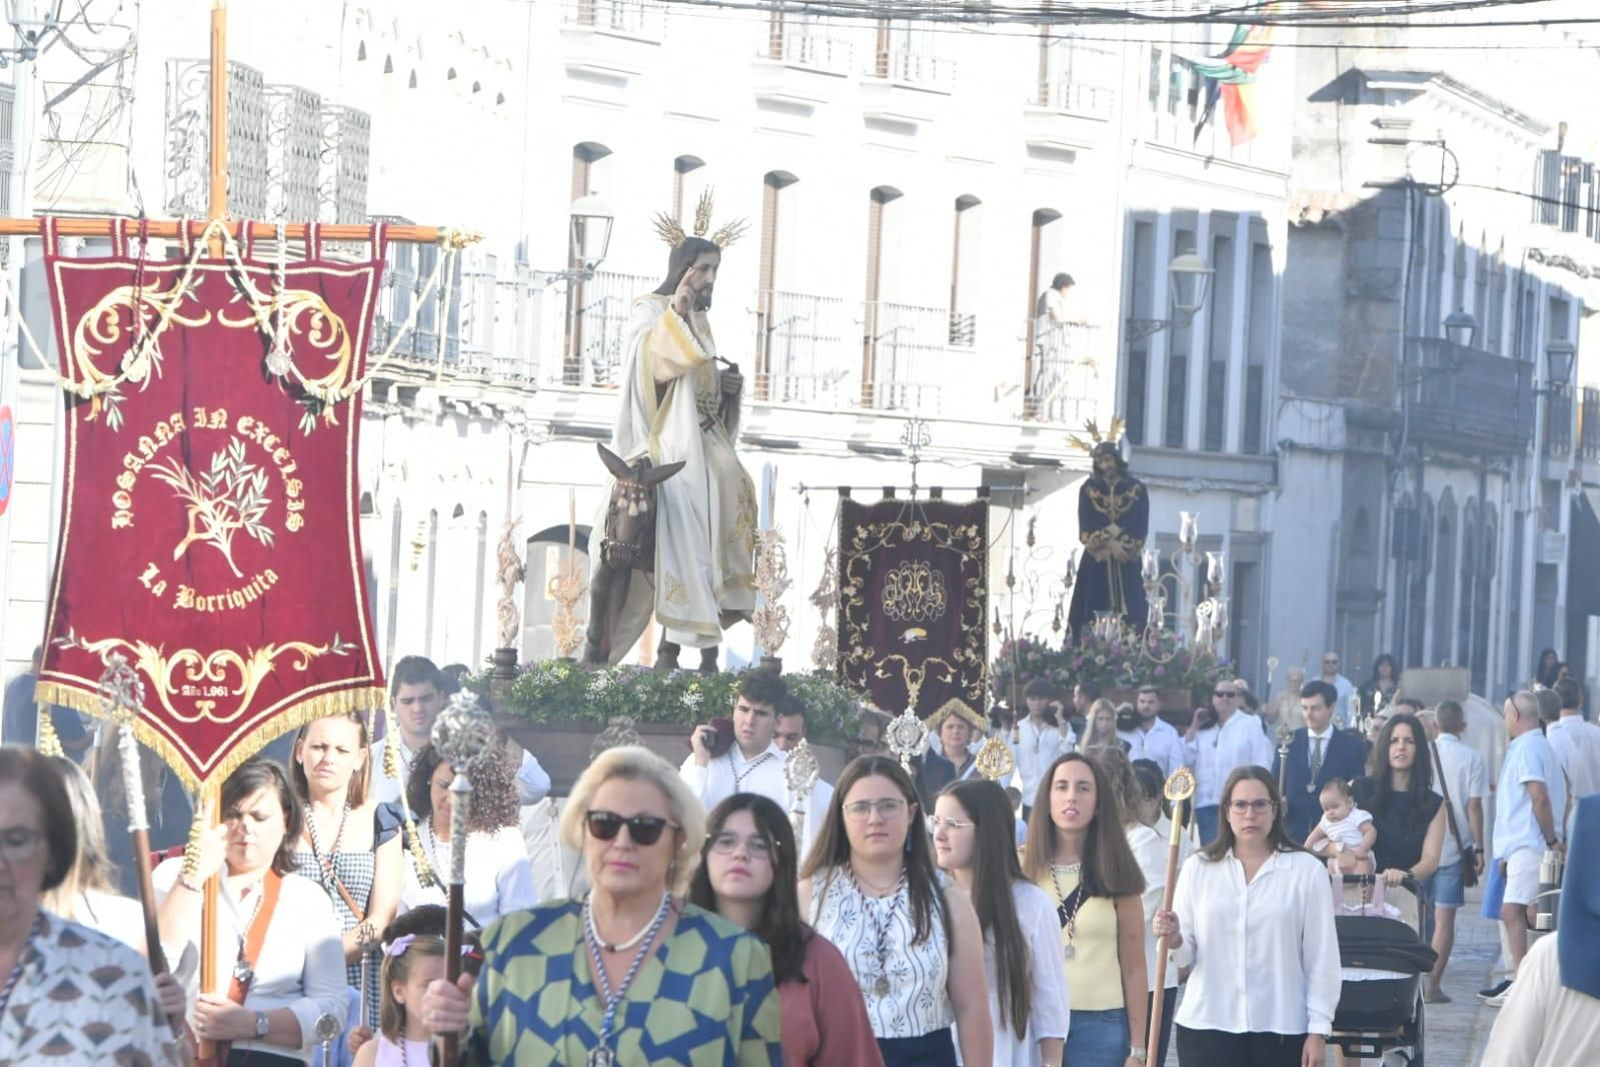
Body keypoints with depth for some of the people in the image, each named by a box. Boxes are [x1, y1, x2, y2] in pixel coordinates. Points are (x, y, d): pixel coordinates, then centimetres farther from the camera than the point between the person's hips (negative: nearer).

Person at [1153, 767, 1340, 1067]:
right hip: (1206, 1026, 1)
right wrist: (1174, 940, -17)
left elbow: (1321, 955, 0)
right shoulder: (1198, 868, 5)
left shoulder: (1306, 871, -1)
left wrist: (1318, 1029, -4)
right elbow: (1186, 955, 6)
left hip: (1280, 1029, -1)